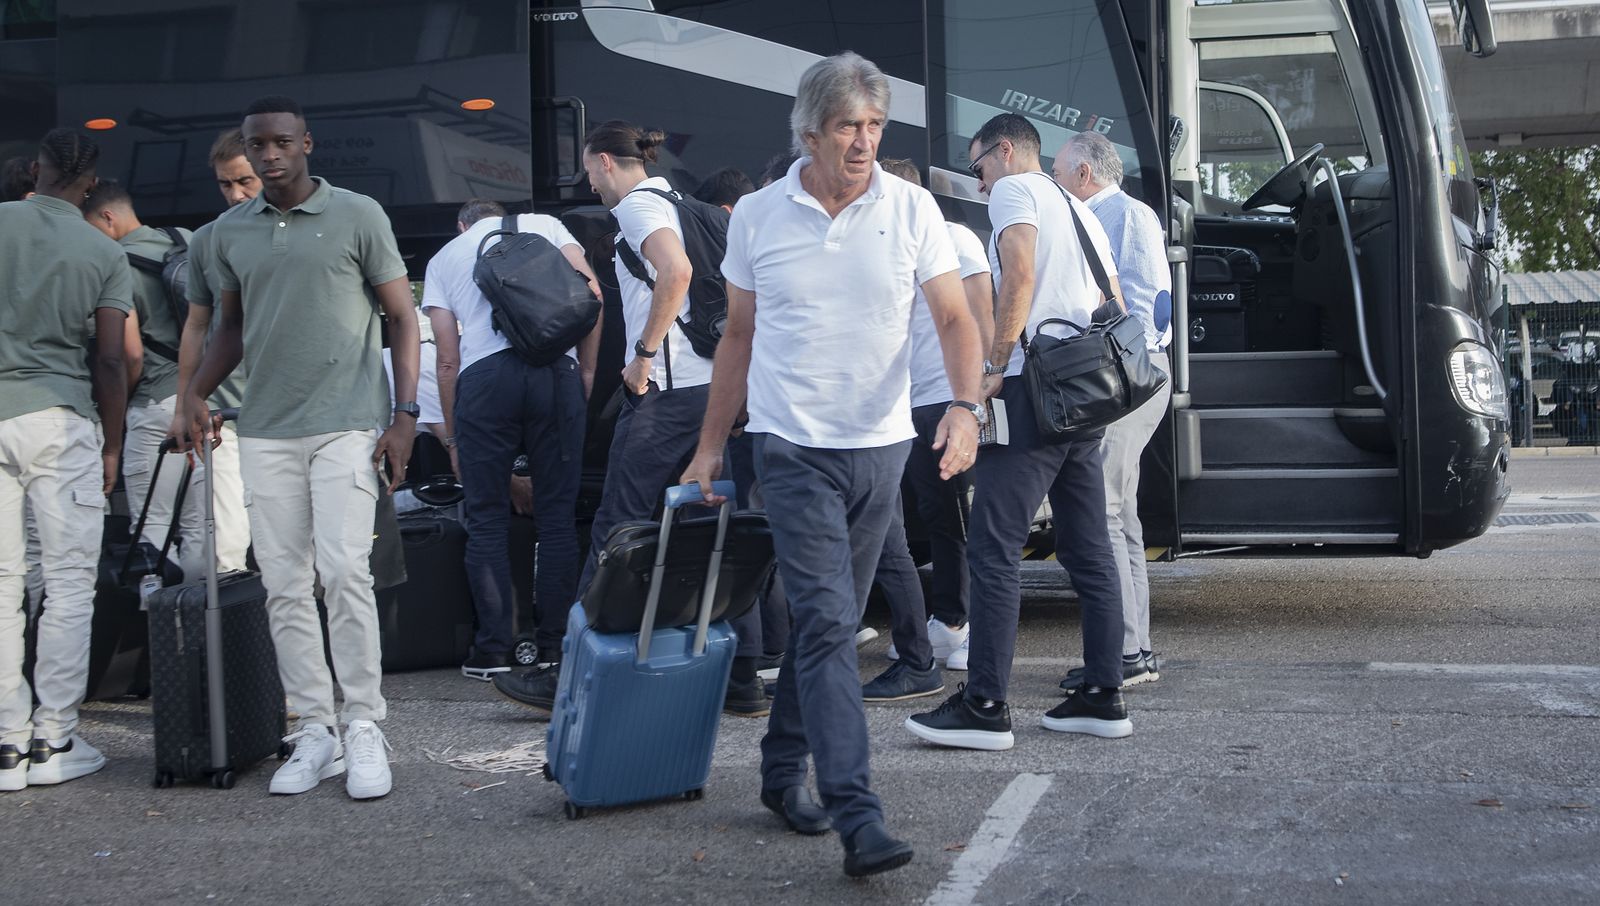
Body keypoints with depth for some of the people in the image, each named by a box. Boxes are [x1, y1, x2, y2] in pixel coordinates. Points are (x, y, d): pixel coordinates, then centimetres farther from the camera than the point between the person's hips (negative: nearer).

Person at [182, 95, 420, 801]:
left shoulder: (357, 216, 0)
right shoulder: (230, 232, 12)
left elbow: (402, 318, 2)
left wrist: (405, 414, -6)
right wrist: (197, 392, 6)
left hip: (345, 425, -4)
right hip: (265, 431, 4)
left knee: (343, 570, -12)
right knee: (284, 585, 4)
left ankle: (363, 729, -3)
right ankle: (315, 731, 11)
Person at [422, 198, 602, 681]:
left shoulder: (443, 259, 23)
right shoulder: (543, 224, 23)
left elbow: (448, 360, 16)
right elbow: (591, 290, 6)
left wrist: (452, 437, 21)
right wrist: (587, 370, 11)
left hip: (485, 375, 0)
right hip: (556, 369, 1)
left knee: (486, 521, 6)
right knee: (557, 515, 7)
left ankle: (494, 650, 5)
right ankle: (554, 646, 9)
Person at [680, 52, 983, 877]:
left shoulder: (911, 208, 1)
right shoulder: (757, 217, 1)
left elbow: (954, 319, -1)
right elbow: (739, 336, 10)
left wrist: (965, 406, -19)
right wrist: (711, 445, 11)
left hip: (881, 446, 2)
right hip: (794, 446, -2)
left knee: (827, 620, 13)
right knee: (827, 624, -12)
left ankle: (783, 772, 30)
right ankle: (857, 818, -16)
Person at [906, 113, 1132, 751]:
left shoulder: (1013, 190, -1)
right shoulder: (1079, 210, 25)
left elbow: (1019, 277, -17)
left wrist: (994, 369, -15)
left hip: (1033, 388, -9)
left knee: (993, 548, -9)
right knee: (1088, 550, 11)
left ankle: (985, 706, -10)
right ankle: (1104, 696, 14)